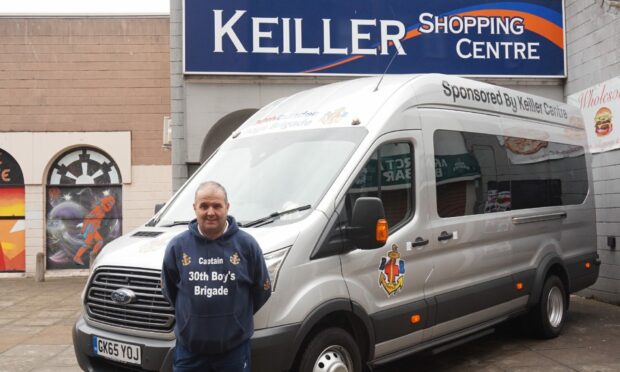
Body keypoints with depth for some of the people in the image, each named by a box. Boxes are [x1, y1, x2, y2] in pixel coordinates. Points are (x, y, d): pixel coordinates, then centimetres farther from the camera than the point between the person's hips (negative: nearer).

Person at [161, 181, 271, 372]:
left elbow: (262, 290, 6)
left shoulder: (247, 244, -5)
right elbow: (168, 288, 12)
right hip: (189, 348, 1)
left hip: (235, 347, -1)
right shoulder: (178, 245, -3)